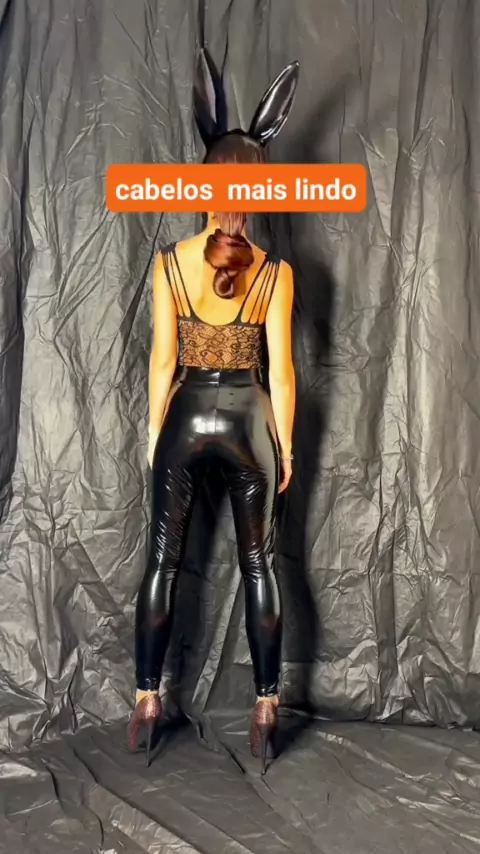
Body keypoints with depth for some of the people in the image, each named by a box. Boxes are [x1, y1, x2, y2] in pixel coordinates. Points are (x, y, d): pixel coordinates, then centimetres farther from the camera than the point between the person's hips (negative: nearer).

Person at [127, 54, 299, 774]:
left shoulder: (169, 261, -5)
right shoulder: (275, 271, -7)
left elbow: (162, 358, -3)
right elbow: (280, 368, -5)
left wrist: (155, 430, 7)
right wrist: (285, 444, 5)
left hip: (186, 417, 1)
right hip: (248, 418, 0)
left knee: (163, 560, 11)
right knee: (259, 564, 9)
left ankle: (147, 701, 19)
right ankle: (266, 708, 16)